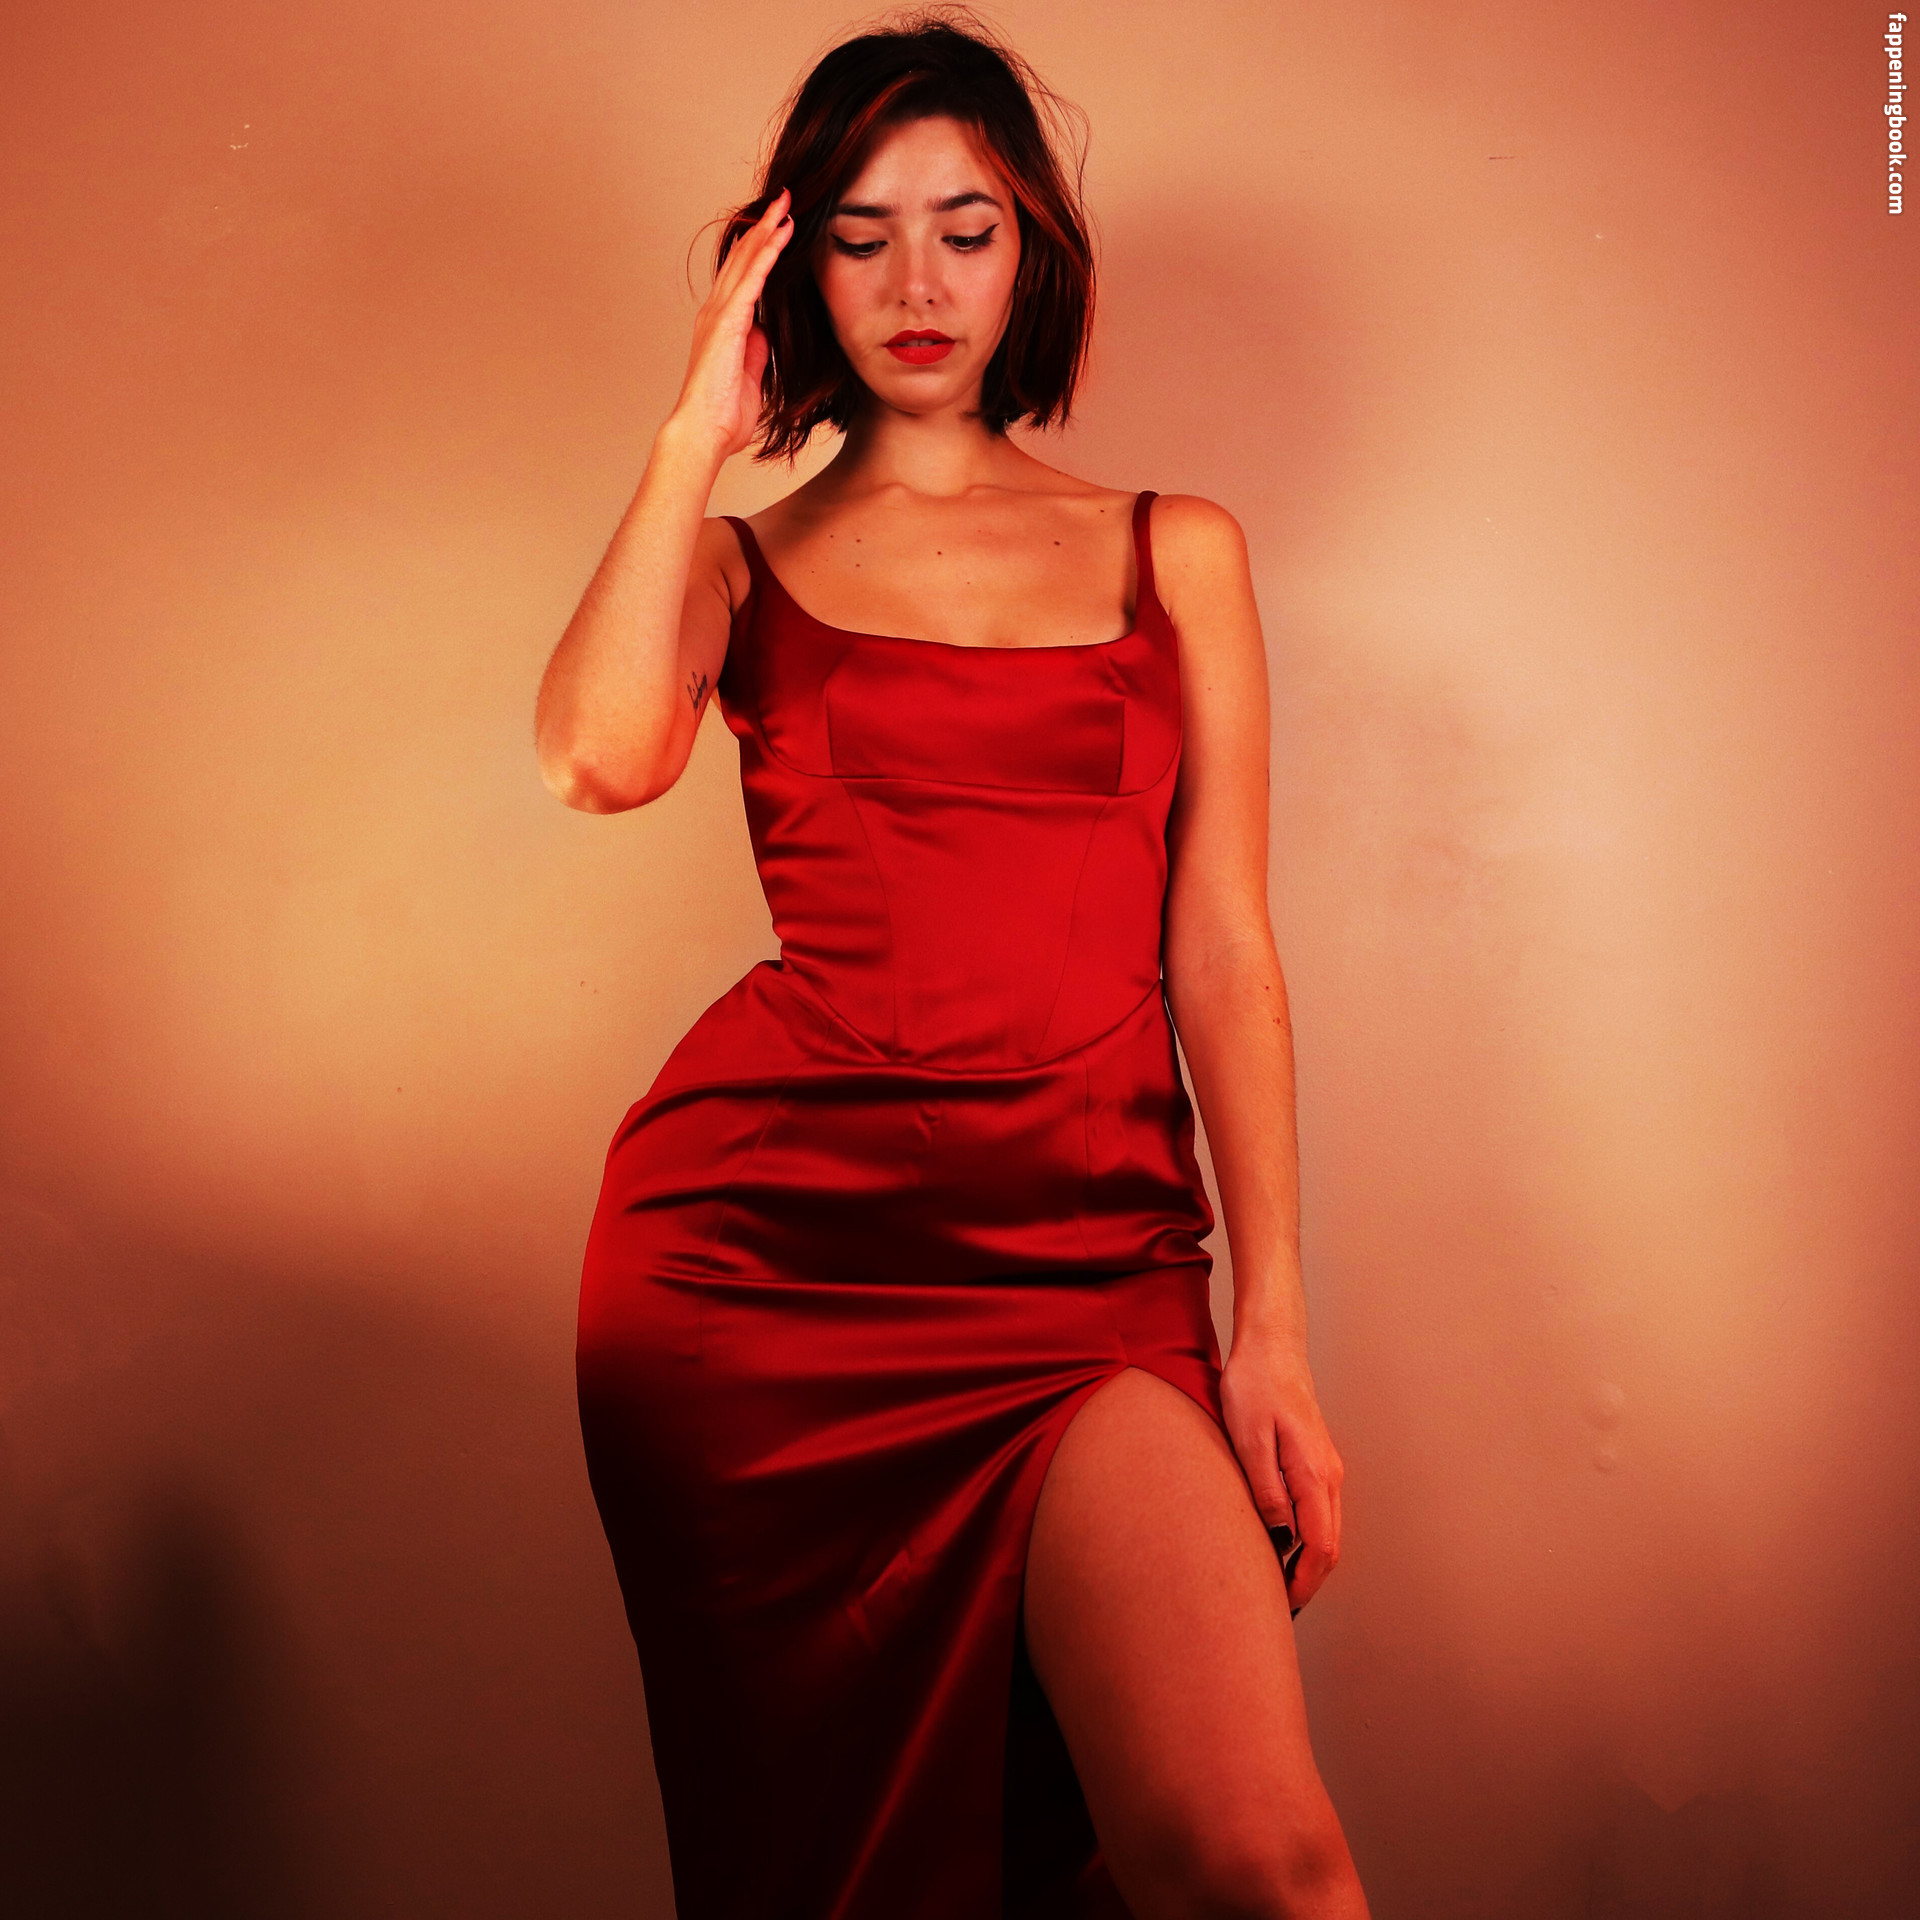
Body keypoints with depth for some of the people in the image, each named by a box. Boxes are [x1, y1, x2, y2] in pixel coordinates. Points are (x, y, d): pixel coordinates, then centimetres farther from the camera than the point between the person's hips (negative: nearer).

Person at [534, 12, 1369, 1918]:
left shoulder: (1175, 550, 15)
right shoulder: (735, 559, 14)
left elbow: (1221, 949, 8)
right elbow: (597, 758, -11)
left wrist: (1271, 1332, 0)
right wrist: (695, 427, -2)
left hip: (1086, 1244, 0)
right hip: (766, 1228, 1)